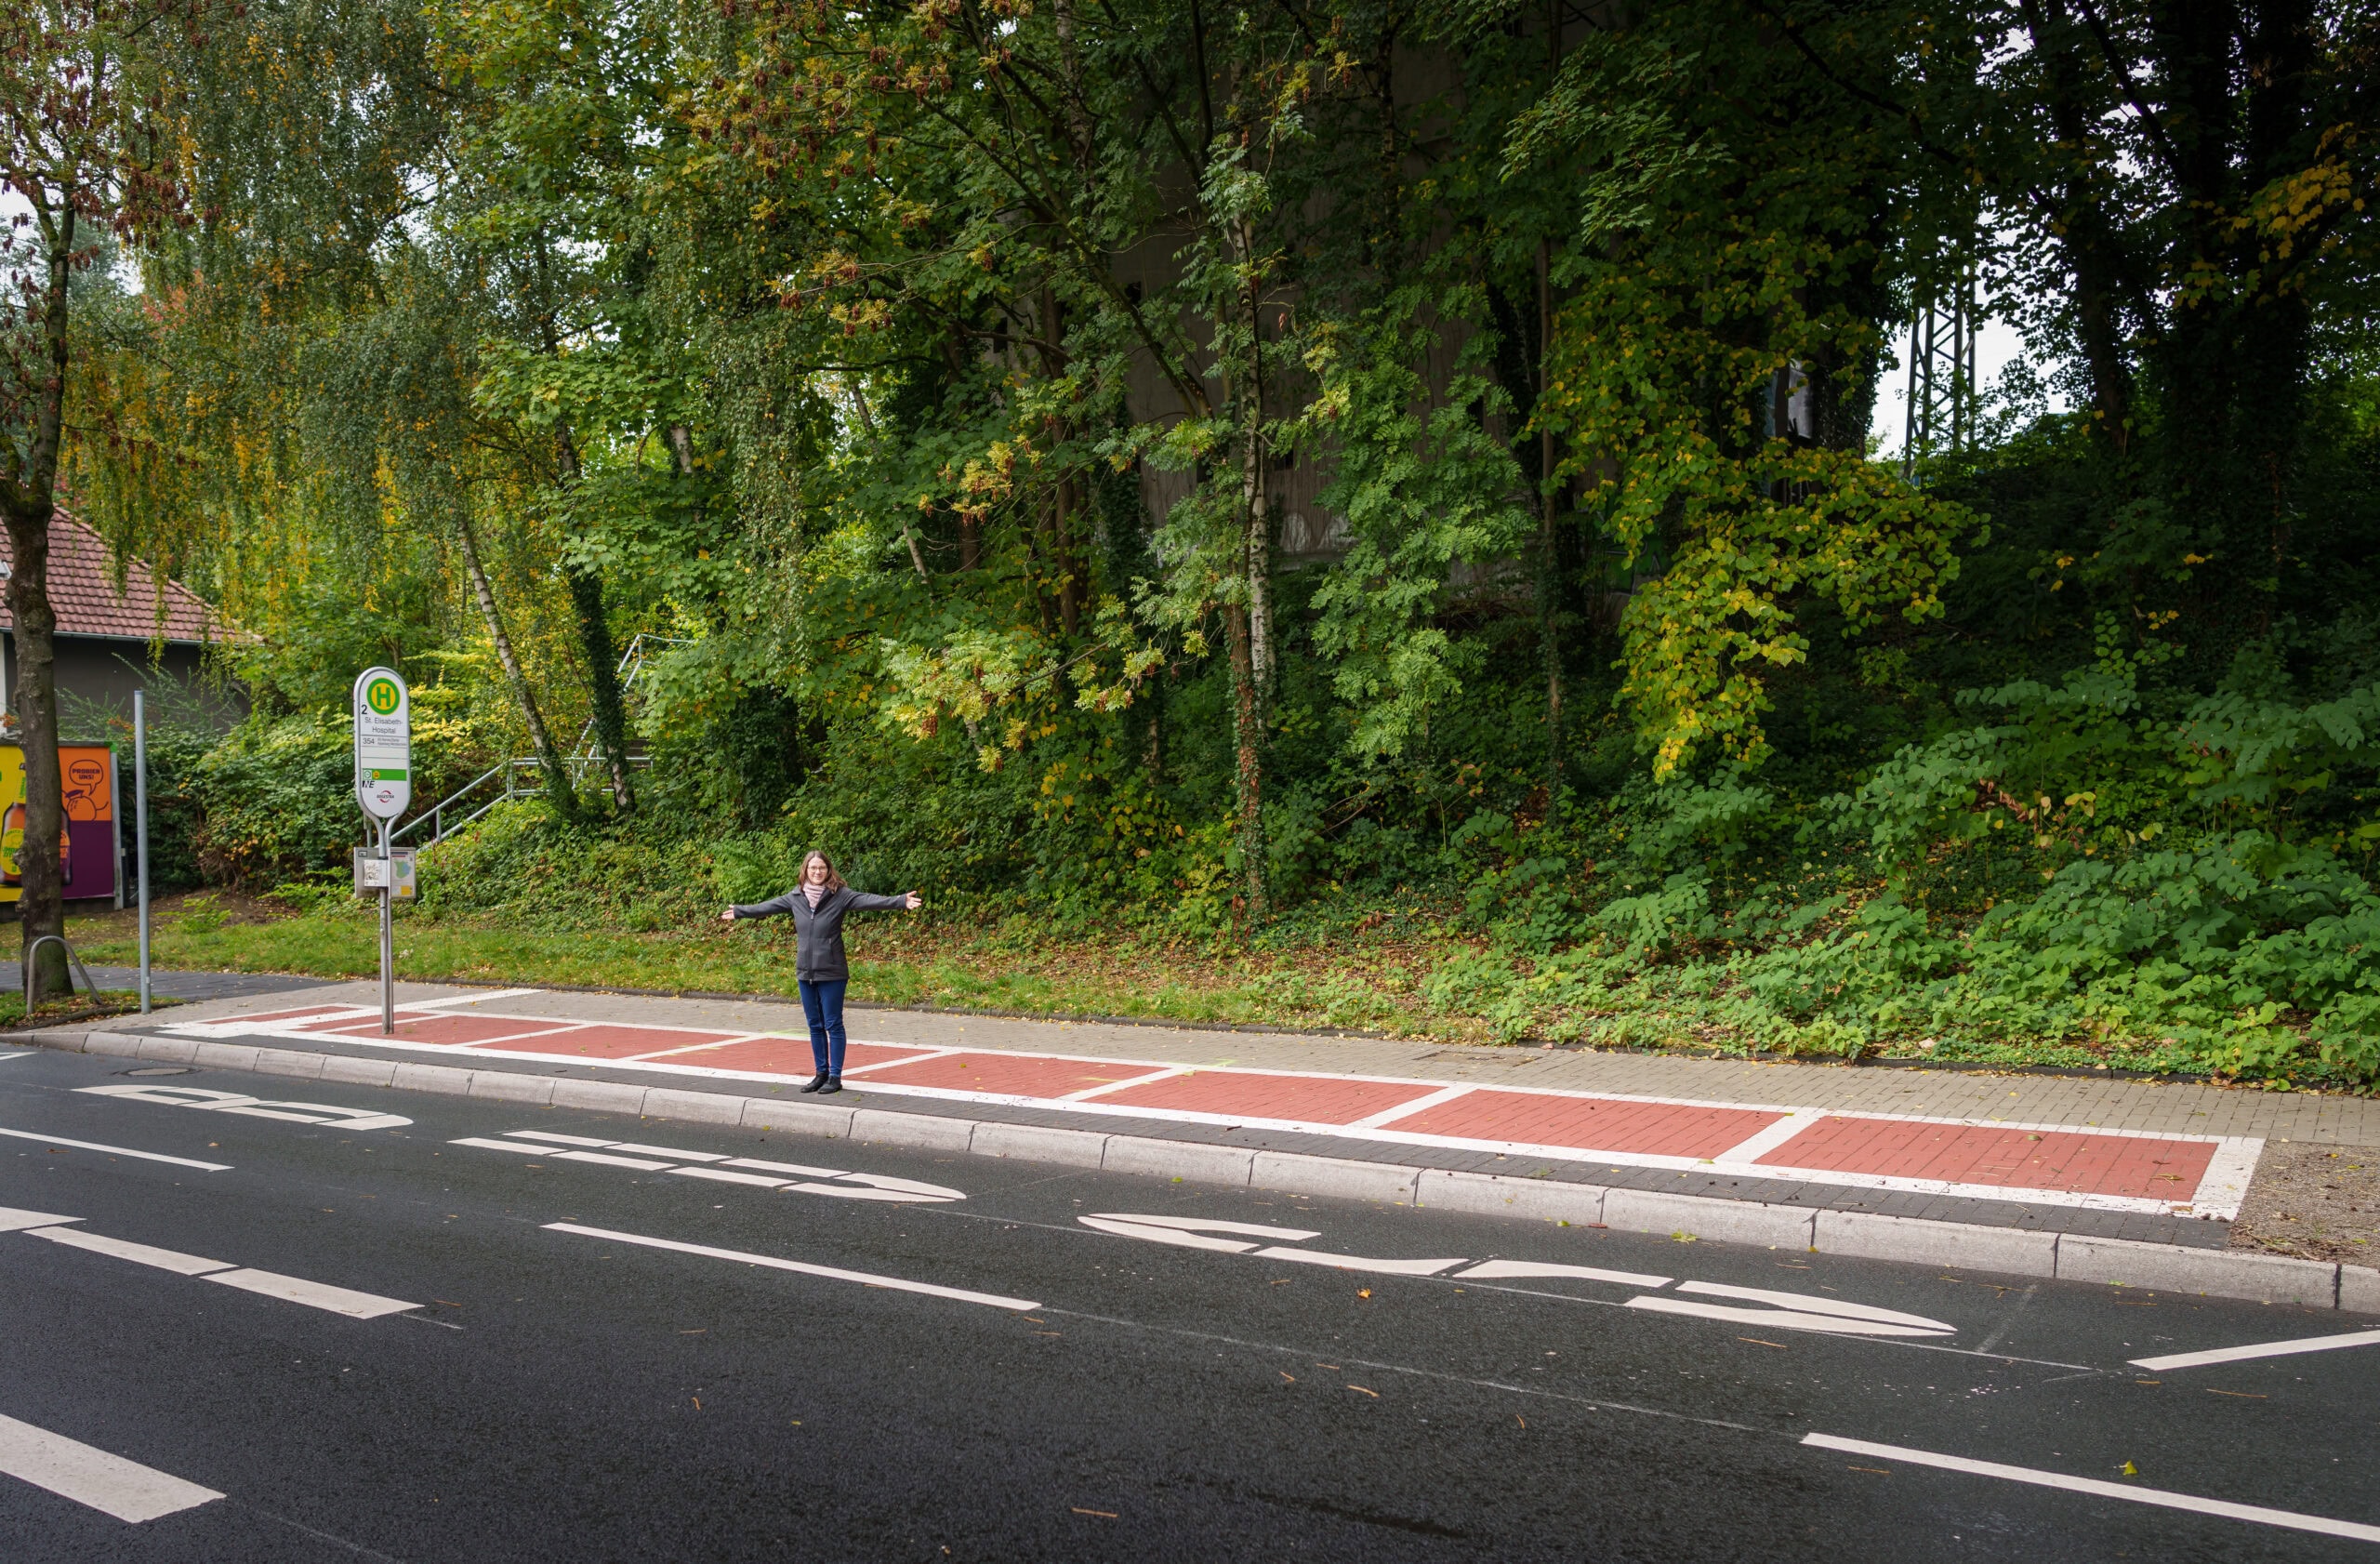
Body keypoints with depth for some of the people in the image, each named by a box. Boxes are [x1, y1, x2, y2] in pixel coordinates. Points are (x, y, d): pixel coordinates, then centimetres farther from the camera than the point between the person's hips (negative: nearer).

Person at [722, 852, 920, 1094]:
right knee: (815, 1026, 13)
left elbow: (869, 900, -21)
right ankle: (821, 1074, 23)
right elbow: (767, 907, 21)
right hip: (805, 973, 5)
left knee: (833, 1025, 1)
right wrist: (740, 911, 33)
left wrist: (901, 902, -34)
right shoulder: (796, 896, 5)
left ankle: (835, 1077, 8)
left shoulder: (840, 895, -9)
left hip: (832, 974, -5)